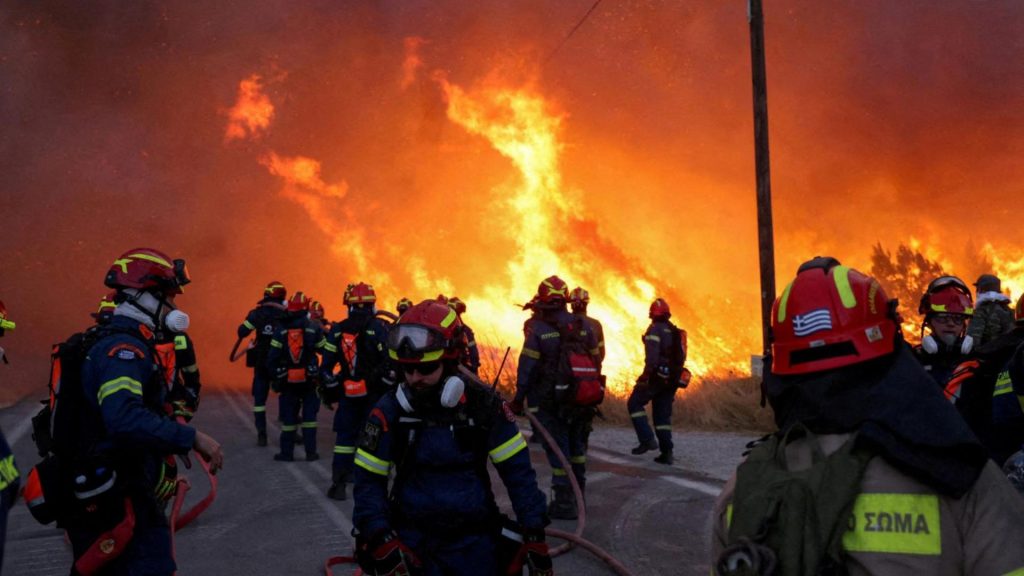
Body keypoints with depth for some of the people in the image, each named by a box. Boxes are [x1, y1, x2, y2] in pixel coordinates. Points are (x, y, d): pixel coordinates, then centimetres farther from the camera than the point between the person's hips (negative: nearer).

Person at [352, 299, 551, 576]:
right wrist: (380, 540, -12)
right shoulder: (389, 411, -5)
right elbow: (369, 481, -1)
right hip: (412, 537, 0)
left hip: (472, 539, 1)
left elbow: (518, 472, -1)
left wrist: (535, 537, -4)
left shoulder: (483, 405, -6)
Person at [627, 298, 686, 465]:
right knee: (663, 415, 11)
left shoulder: (655, 329, -8)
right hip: (672, 378, 8)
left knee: (634, 404, 4)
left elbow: (652, 355, -21)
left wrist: (646, 374, -24)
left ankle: (648, 439, -9)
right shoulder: (676, 332, 17)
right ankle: (667, 453, 7)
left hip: (657, 375, -8)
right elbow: (680, 358, 20)